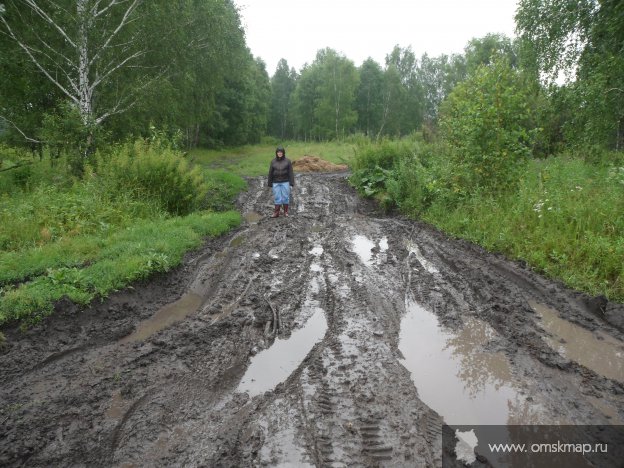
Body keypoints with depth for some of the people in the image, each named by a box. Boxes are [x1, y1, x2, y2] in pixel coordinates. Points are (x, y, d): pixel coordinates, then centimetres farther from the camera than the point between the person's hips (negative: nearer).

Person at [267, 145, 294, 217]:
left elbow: (291, 173, -3)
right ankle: (276, 212, 9)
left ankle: (286, 212, 17)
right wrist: (270, 184, 6)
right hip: (276, 183, 1)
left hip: (285, 182, -1)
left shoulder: (287, 161, -2)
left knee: (285, 197, 4)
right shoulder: (273, 162, 3)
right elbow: (270, 173, 6)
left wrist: (291, 184, -7)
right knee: (277, 198, 3)